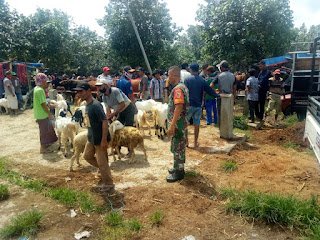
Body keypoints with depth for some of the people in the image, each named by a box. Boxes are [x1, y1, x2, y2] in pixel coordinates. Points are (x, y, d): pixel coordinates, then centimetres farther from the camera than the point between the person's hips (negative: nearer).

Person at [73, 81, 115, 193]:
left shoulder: (96, 105, -22)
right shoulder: (87, 105, 7)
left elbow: (105, 121, -25)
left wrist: (104, 140, -26)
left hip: (100, 139, -9)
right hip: (91, 138, 10)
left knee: (102, 163, 2)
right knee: (87, 155, 21)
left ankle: (109, 186, 19)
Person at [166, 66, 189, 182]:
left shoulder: (178, 88, -19)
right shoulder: (183, 86, 13)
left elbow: (178, 107, -27)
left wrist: (172, 126, -27)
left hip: (178, 123, -10)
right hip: (181, 123, 10)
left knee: (177, 147, 0)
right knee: (179, 146, 19)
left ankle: (179, 173, 11)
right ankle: (178, 168, 33)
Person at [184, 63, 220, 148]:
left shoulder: (187, 79, -5)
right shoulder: (202, 80, 3)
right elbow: (209, 90, 8)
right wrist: (218, 95, 23)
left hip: (189, 105, -3)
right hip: (198, 105, 3)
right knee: (197, 124, 9)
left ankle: (186, 142, 12)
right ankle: (196, 143, 17)